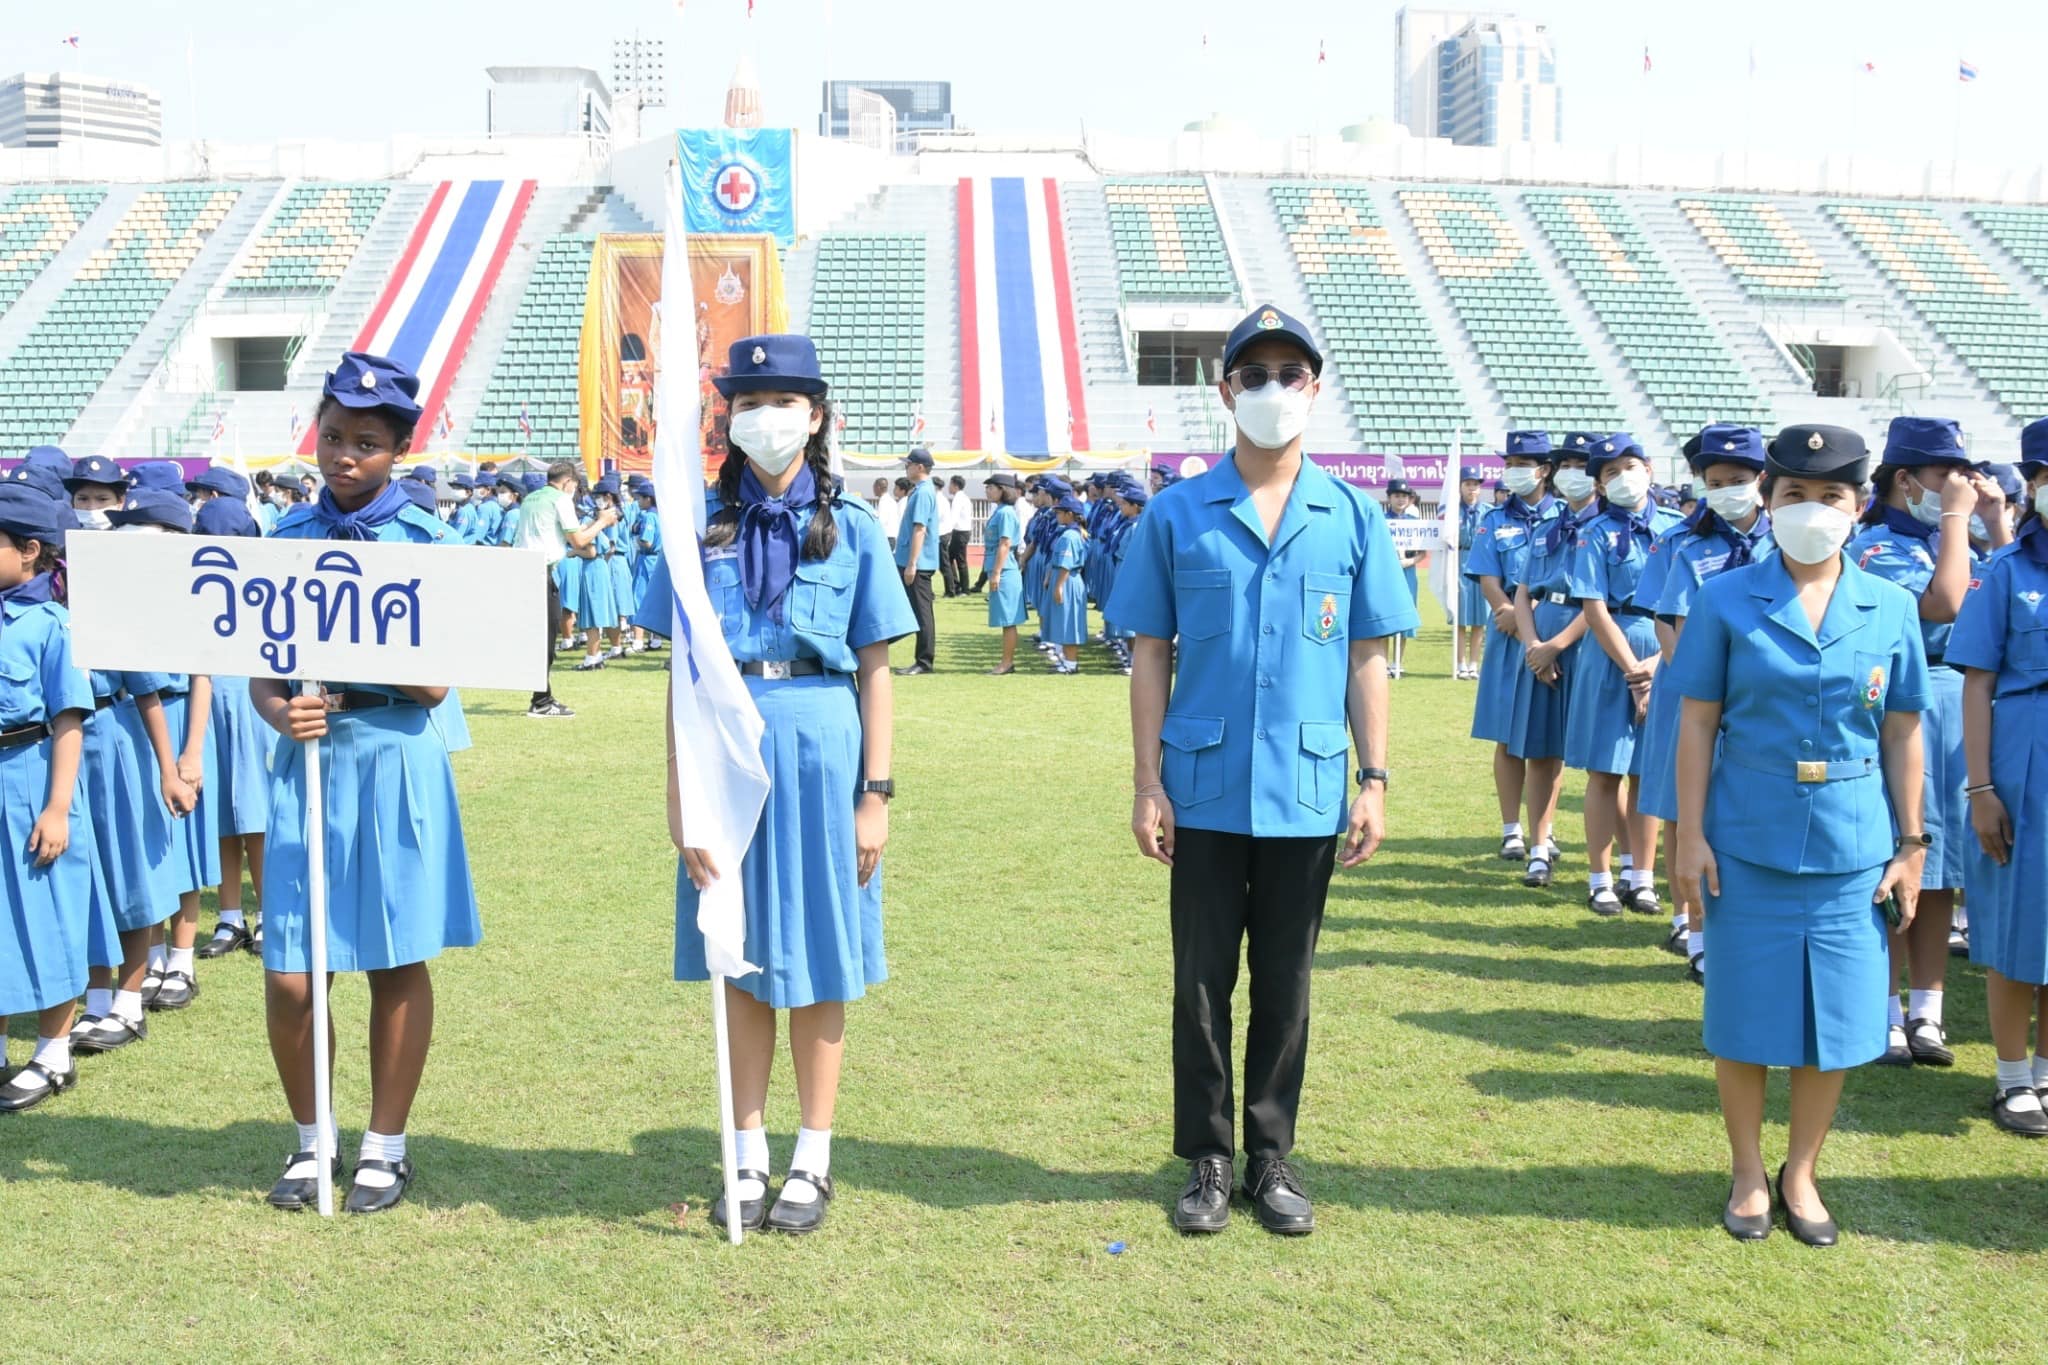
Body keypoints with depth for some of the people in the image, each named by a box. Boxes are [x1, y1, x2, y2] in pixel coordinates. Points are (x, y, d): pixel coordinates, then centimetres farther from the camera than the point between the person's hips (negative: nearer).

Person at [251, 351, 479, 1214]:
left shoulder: (424, 540, -2)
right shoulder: (289, 537, 7)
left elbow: (434, 684, -7)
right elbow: (262, 669, 6)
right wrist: (281, 714, -16)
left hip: (395, 758, -2)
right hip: (305, 758, 3)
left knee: (397, 963, 6)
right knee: (290, 977, 1)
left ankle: (386, 1146, 22)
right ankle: (313, 1138, 24)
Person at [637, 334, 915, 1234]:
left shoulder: (850, 529, 3)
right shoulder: (705, 528, 6)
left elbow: (875, 673, 2)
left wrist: (875, 794, -3)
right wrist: (678, 793, -2)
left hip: (822, 746, -1)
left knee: (816, 962, 6)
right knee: (741, 964, 9)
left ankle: (812, 1162, 18)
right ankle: (748, 1155, 21)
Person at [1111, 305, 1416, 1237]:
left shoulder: (1353, 517, 3)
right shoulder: (1176, 515, 1)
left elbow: (1367, 659, 5)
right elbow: (1150, 655, 1)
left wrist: (1374, 780, -1)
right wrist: (1147, 785, -4)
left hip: (1309, 793, 1)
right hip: (1205, 791, -1)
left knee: (1286, 983, 11)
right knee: (1201, 981, 8)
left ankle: (1272, 1158, 24)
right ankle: (1207, 1158, 22)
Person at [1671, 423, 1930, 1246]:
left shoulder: (1891, 608, 2)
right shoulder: (1726, 601, -4)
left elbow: (1903, 734, 6)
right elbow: (1697, 723, -2)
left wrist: (1911, 846, 5)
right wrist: (1690, 836, -6)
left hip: (1852, 848, 2)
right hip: (1749, 841, -2)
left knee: (1836, 1019, 8)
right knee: (1746, 1015, 6)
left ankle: (1801, 1173, 26)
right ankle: (1747, 1174, 25)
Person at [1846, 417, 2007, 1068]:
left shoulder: (1951, 539, 12)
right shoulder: (1877, 545, -10)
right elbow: (1942, 603, -23)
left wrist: (1995, 520, 4)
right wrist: (1957, 518, -15)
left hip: (1959, 713, 7)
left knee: (1940, 870, 10)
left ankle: (1926, 1013, 18)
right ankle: (1885, 1015, 11)